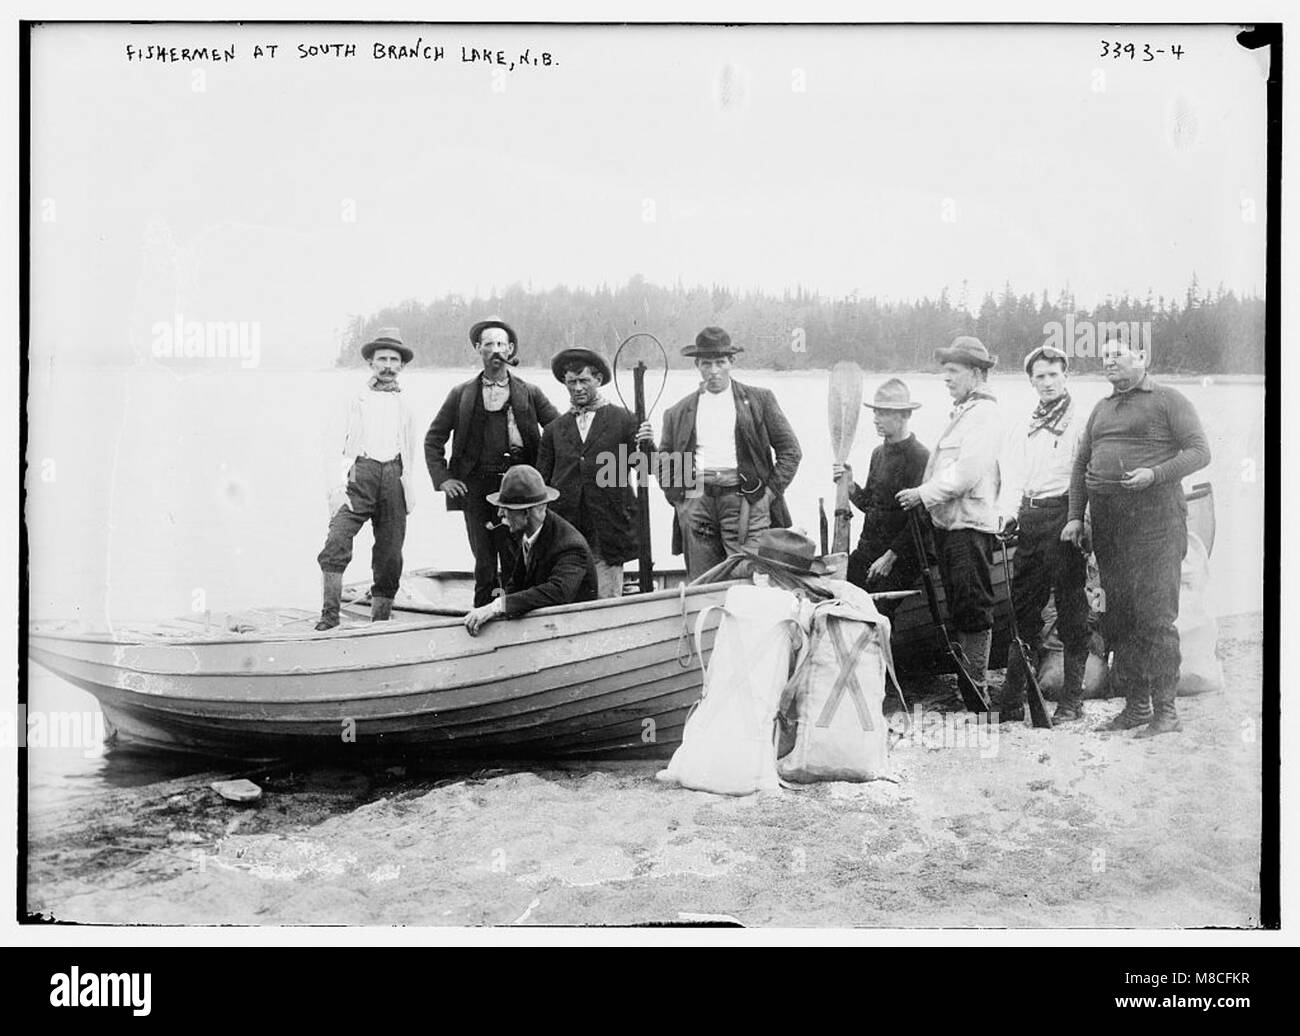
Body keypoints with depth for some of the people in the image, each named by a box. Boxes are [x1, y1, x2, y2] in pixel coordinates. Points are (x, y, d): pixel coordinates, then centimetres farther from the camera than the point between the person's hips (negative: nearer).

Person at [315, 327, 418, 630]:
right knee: (336, 543, -20)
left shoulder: (405, 409, 21)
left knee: (390, 556, 0)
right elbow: (336, 448, 6)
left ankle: (380, 622, 9)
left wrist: (408, 491, 11)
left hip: (393, 478, 3)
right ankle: (329, 617, -16)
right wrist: (337, 488, -7)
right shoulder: (355, 402, 14)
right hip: (359, 473, -2)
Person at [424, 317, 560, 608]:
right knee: (484, 563, 3)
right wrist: (442, 478, 2)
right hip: (475, 486, 1)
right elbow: (434, 439, 14)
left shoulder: (530, 394, 8)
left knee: (515, 561, -3)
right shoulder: (462, 395, 9)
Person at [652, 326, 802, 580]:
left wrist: (771, 491, 0)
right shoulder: (678, 413, 17)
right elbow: (662, 461, 23)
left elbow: (790, 450, 10)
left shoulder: (759, 400, 12)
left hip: (744, 496, -2)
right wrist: (676, 496, 7)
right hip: (696, 500, 2)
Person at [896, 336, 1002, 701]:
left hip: (969, 524, -10)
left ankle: (977, 681, 1)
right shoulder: (962, 412, 19)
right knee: (959, 606, 14)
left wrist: (924, 494, -14)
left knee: (973, 608, -5)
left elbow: (965, 473, -20)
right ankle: (965, 676, 21)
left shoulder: (983, 414, -12)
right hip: (949, 522, 10)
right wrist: (924, 495, 12)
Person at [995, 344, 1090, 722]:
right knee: (1023, 608, 6)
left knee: (1071, 610, -1)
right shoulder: (1021, 428, 19)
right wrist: (1008, 514, -1)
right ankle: (1012, 700, 10)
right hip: (1029, 518, 6)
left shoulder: (1081, 422, 0)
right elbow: (1012, 476, 15)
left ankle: (1072, 699, 5)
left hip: (1063, 516, -6)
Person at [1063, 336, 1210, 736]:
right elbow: (1081, 463, 21)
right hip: (1106, 523, 7)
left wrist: (1155, 474, -18)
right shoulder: (1101, 409, 20)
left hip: (1154, 521, -7)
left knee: (1155, 617, -10)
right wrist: (1075, 516, 11)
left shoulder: (1168, 400, 1)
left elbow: (1199, 451, -5)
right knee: (1116, 618, 7)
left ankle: (1165, 710, -6)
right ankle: (1135, 705, 15)